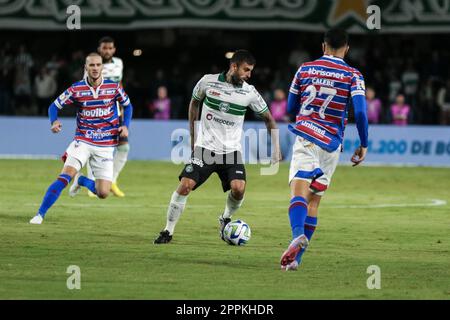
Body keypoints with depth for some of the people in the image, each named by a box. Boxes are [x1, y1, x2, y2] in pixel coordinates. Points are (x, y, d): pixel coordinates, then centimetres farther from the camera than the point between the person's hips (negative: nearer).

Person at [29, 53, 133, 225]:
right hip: (82, 141, -1)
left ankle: (81, 181, 30)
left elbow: (127, 105, 13)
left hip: (105, 145, 1)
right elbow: (54, 106, 1)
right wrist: (54, 121, -20)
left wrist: (125, 126, -3)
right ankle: (40, 215, -15)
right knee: (64, 177, -22)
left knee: (103, 193, -4)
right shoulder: (76, 89, -6)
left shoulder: (114, 87, -4)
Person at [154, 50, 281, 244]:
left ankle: (225, 219, 12)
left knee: (238, 188, -20)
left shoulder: (249, 92, -4)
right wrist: (193, 136, 13)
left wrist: (275, 148, 2)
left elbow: (268, 118, 8)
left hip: (231, 151, 1)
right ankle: (168, 231, 0)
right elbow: (194, 102, 14)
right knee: (185, 185, -14)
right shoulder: (208, 81, -5)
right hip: (205, 147, -1)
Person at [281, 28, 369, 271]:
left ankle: (297, 235, -45)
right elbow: (360, 112, -9)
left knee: (299, 192, -15)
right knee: (314, 201, 9)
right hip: (331, 144, 1)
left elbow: (290, 108, 15)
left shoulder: (305, 69, 7)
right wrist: (363, 145, 0)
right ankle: (295, 258, 4)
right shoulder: (353, 76, 2)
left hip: (305, 139, -1)